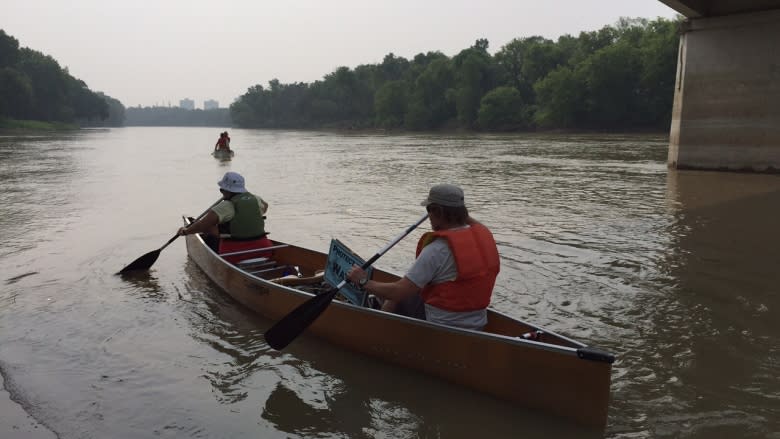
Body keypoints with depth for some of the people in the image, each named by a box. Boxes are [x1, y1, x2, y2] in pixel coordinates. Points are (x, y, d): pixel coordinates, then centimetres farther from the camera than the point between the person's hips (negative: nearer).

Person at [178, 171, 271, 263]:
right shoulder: (256, 199, 4)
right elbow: (264, 206, 28)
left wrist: (186, 231, 6)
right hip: (261, 249, 5)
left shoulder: (225, 207, -12)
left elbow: (202, 226, -11)